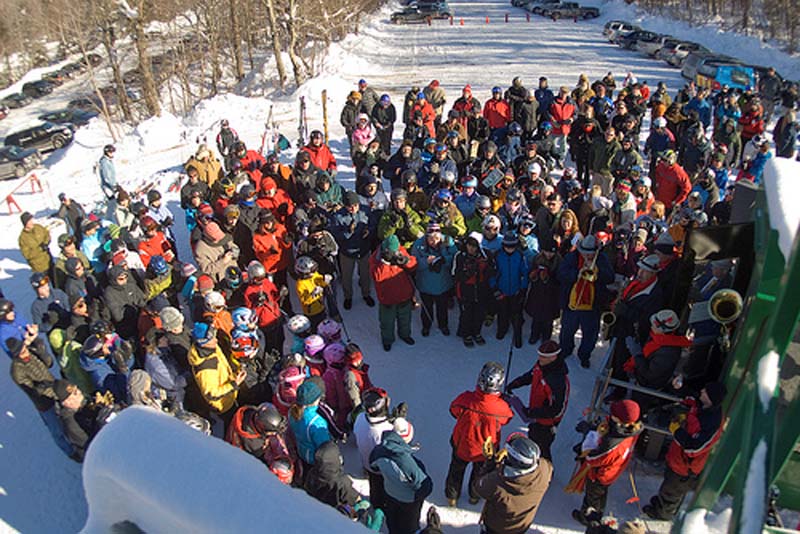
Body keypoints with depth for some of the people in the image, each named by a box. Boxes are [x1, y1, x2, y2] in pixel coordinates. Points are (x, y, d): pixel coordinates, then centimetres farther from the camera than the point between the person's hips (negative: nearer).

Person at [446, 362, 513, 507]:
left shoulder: (465, 399, -36)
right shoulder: (502, 407, -37)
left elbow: (454, 410, -13)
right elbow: (507, 419, -12)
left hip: (461, 446, 0)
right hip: (486, 451, 0)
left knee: (456, 470, 31)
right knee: (480, 473, 33)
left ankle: (452, 496, 54)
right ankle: (474, 496, 58)